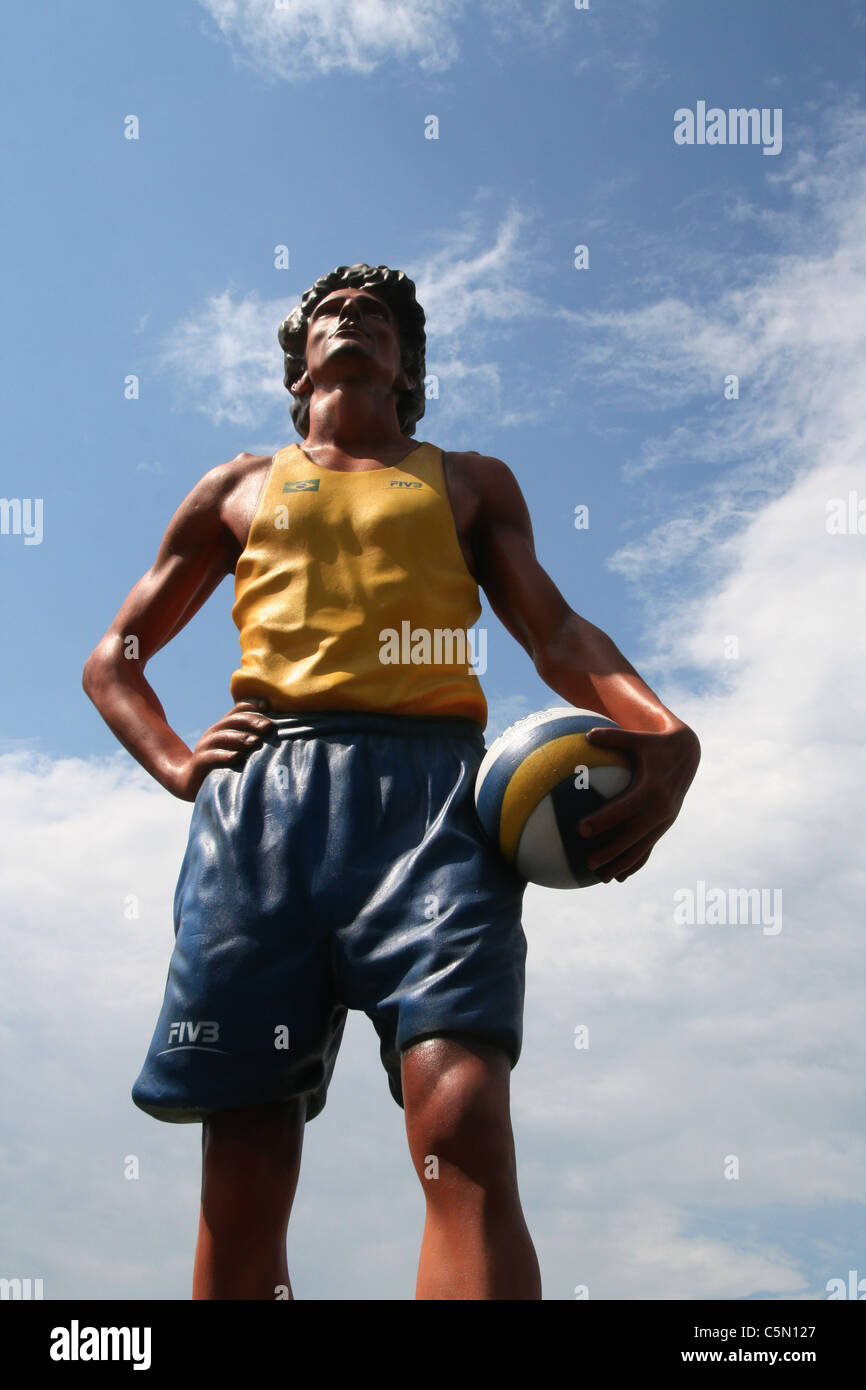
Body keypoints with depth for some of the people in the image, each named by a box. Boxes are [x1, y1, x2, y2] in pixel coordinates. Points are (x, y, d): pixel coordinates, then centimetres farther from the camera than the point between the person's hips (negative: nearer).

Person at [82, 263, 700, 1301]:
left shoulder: (470, 482, 29)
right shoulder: (239, 488, 30)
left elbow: (556, 631, 14)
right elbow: (113, 658, 29)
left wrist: (662, 733, -8)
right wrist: (175, 763, 7)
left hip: (427, 788, -1)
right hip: (262, 795, 1)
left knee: (467, 1135, -21)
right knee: (242, 1186, -5)